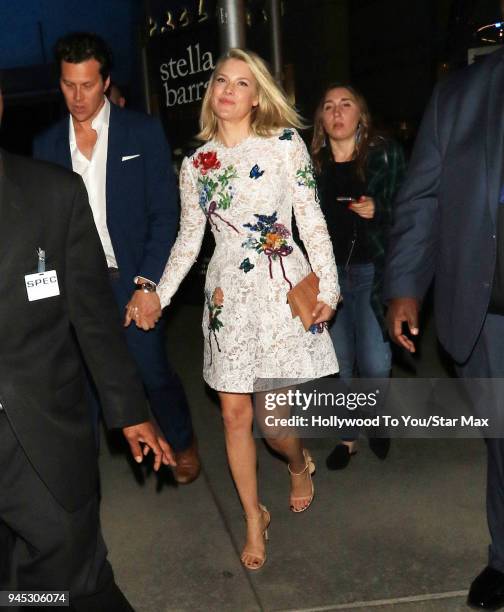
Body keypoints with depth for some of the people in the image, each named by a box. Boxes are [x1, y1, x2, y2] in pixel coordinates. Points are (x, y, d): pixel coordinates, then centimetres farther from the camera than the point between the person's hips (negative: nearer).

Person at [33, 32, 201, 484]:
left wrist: (148, 283, -11)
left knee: (154, 372, 6)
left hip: (132, 282, -2)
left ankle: (183, 443, 34)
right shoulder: (46, 144, 7)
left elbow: (165, 214, -4)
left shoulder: (144, 132, -1)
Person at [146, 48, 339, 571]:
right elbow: (188, 240, 13)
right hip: (227, 295, 3)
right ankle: (253, 518, 25)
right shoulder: (196, 163, 9)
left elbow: (312, 220, -2)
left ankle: (300, 465, 36)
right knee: (234, 414, 5)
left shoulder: (285, 143, -1)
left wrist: (327, 286, -8)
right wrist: (157, 297, 9)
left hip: (282, 289, -3)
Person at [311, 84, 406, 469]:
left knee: (374, 363, -5)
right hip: (327, 272, 2)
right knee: (339, 361, 10)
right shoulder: (311, 162, 4)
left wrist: (377, 210, -19)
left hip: (371, 270, -2)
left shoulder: (385, 153, -2)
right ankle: (348, 437, 27)